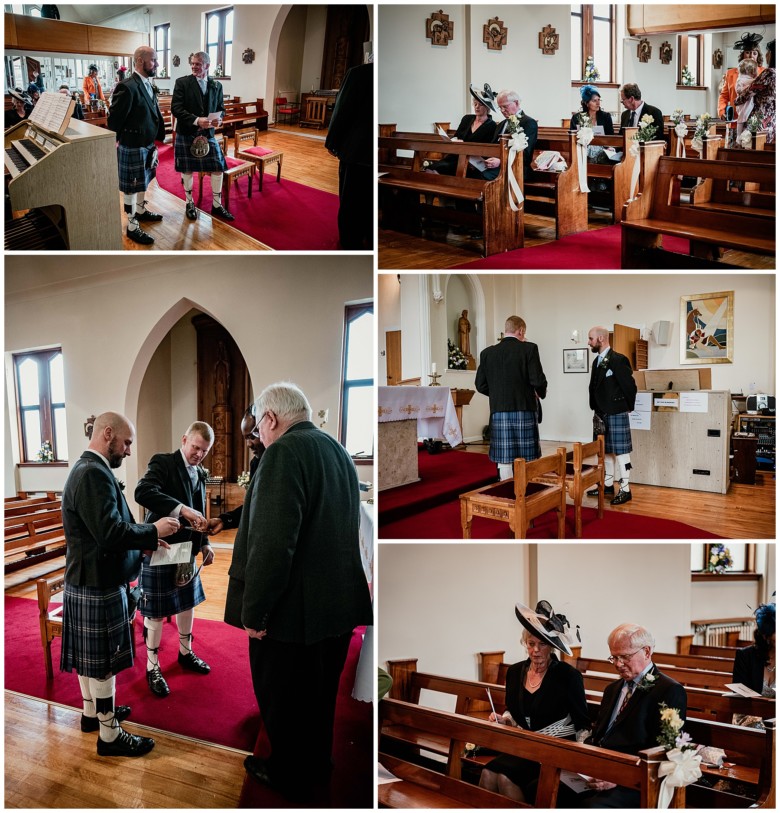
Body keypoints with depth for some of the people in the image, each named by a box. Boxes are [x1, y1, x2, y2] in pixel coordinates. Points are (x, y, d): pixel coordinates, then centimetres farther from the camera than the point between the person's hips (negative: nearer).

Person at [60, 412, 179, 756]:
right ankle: (109, 735, 12)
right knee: (103, 661, 1)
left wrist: (145, 539, 6)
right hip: (98, 586, -10)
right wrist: (153, 531, -17)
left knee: (90, 655, 22)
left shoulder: (86, 469, 11)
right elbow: (111, 533, -30)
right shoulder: (94, 474, -23)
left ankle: (92, 712, 38)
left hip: (87, 582, 10)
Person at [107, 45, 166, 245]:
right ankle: (132, 226, 11)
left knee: (143, 182, 24)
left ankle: (141, 211, 43)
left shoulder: (147, 85, 8)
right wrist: (116, 142, -7)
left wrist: (156, 139, 9)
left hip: (147, 145, 8)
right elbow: (114, 119, -17)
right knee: (131, 187, 3)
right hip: (132, 147, -8)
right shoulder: (127, 87, -21)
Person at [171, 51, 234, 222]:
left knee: (218, 168, 1)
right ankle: (189, 203, 24)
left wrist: (219, 118, -13)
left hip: (208, 133, 3)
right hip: (186, 134, -3)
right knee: (187, 170, 6)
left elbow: (221, 108, 12)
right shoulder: (182, 83, -7)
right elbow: (176, 108, -14)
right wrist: (197, 120, -26)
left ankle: (217, 205, 15)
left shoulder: (216, 85, 4)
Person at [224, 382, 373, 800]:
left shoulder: (284, 452, -20)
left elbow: (271, 542, -28)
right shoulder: (339, 452, 8)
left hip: (293, 610, -8)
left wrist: (253, 610, -19)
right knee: (319, 699, 23)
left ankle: (290, 774, 29)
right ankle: (316, 769, 39)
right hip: (339, 606, 9)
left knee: (279, 700, 12)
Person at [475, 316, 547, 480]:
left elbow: (480, 385, 5)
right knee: (527, 460, 5)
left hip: (499, 412, 3)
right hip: (524, 410, -2)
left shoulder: (487, 353, 4)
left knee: (504, 460, 5)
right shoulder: (529, 349, -5)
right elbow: (538, 380, -11)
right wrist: (540, 393, 11)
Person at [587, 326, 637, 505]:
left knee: (621, 450, -3)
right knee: (606, 451, 14)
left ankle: (625, 489, 3)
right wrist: (596, 409, 8)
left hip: (617, 414, -8)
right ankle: (608, 485, 25)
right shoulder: (596, 361, 11)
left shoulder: (618, 360, -14)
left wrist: (627, 408, -2)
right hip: (601, 414, 8)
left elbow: (630, 386, -12)